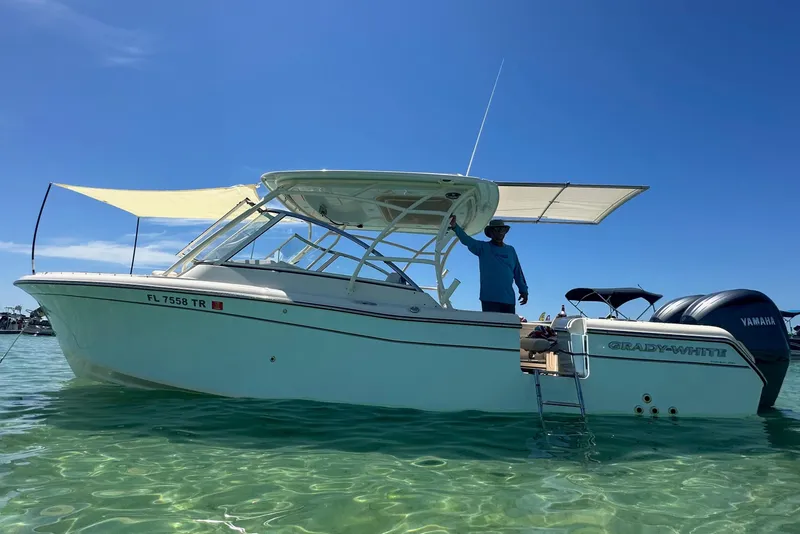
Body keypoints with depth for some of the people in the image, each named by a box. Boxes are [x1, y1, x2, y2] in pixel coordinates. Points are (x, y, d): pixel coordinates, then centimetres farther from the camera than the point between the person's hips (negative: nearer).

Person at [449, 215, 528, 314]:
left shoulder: (510, 250, 15)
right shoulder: (483, 247, 4)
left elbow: (518, 272, 18)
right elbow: (467, 240, -12)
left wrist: (523, 290, 13)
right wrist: (455, 227, -29)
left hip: (509, 299, 4)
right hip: (489, 299, -4)